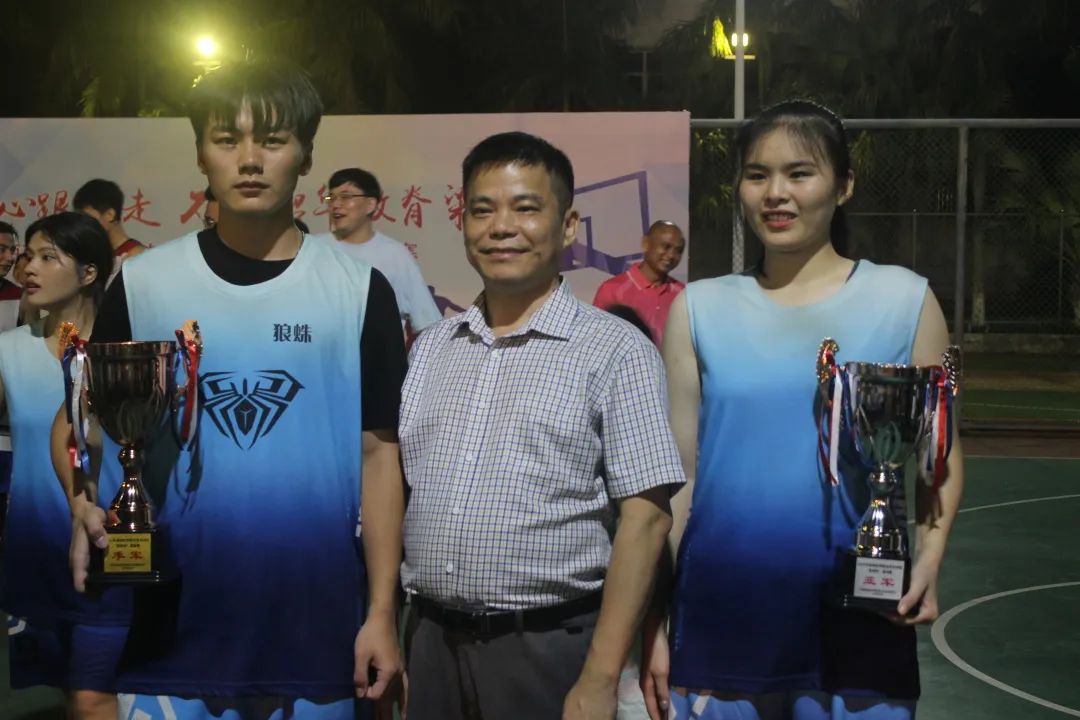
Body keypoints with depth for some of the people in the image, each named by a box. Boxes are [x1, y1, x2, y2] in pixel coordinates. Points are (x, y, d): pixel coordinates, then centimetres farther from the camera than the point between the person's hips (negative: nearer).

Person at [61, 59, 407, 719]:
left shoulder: (359, 290, 0)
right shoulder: (141, 284, 2)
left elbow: (378, 450, 1)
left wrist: (382, 611, -3)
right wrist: (86, 507, -13)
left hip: (317, 632, 0)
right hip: (171, 630, 1)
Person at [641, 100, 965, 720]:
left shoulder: (903, 299, 1)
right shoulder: (699, 309, 3)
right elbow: (679, 472, 4)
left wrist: (929, 560, -12)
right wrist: (650, 622, 4)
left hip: (858, 622, -1)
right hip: (720, 619, 1)